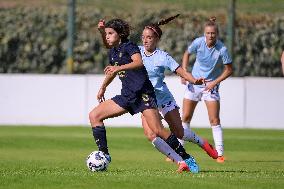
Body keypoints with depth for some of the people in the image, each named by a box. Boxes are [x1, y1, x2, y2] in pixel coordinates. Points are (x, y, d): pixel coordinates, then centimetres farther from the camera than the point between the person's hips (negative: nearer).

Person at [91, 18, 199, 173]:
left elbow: (139, 62, -28)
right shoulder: (112, 53, 15)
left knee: (158, 131, -19)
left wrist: (118, 68, -39)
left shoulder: (129, 46, -7)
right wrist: (103, 87, 46)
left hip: (143, 93, -8)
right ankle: (104, 155, -1)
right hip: (127, 96, 8)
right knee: (94, 115, -1)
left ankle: (187, 159, -7)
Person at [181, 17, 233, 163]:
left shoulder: (222, 50, -19)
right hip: (194, 83, 2)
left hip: (211, 86, -2)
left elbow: (229, 70, -8)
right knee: (185, 118, 4)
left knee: (215, 120, -8)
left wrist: (215, 82, -15)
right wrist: (184, 72, -3)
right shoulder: (198, 43, -13)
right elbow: (187, 54, 7)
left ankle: (220, 154, -2)